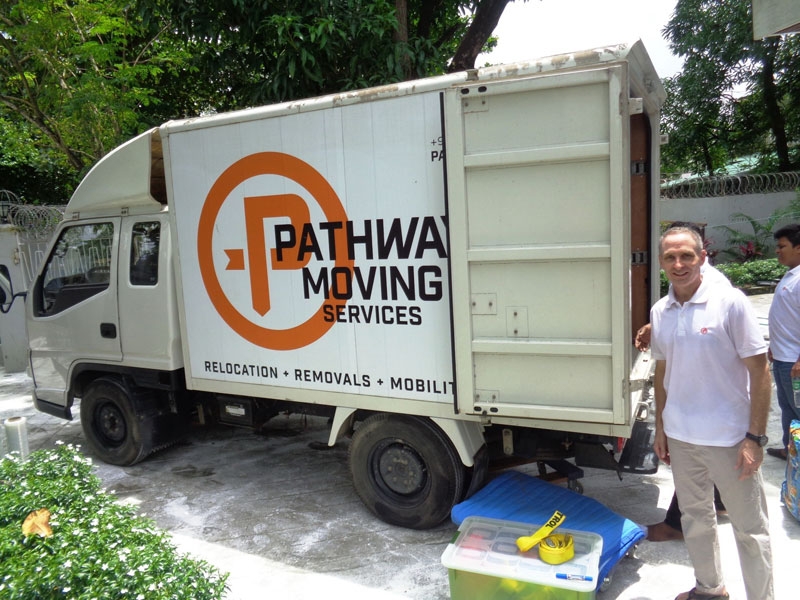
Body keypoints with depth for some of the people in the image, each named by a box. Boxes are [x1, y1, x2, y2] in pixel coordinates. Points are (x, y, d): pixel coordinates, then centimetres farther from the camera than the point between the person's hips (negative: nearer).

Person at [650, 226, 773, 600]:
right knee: (695, 517, 21)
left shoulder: (730, 302, -13)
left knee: (749, 528, 8)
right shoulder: (659, 312, 3)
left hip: (728, 438, -5)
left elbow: (759, 371, -12)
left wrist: (755, 437, -15)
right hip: (680, 438, 6)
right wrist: (660, 427, 12)